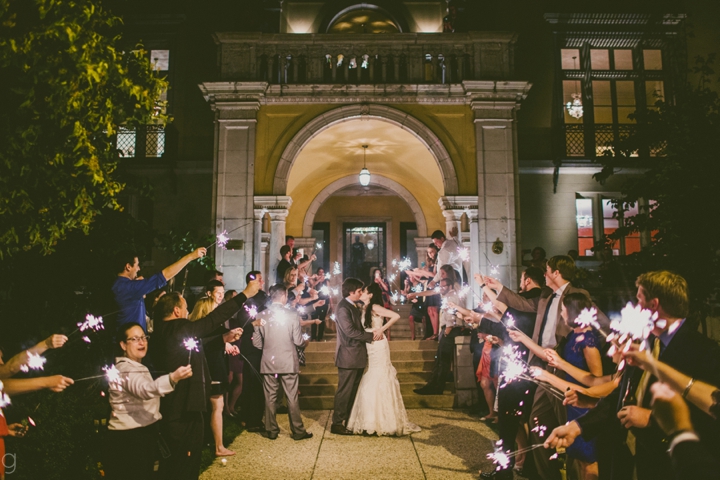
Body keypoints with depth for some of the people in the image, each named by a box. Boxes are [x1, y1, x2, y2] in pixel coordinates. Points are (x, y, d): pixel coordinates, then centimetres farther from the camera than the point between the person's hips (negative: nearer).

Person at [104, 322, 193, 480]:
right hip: (128, 438, -10)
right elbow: (145, 389, -40)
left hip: (144, 434, 10)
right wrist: (173, 377, -56)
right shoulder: (125, 369, -19)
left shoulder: (139, 367, 13)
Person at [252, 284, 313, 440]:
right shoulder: (292, 314, -10)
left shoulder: (261, 316, -4)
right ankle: (298, 431, 14)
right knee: (292, 398, 7)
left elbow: (256, 342, -1)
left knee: (270, 398, 12)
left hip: (268, 363, 2)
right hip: (288, 362, -2)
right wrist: (305, 342, 13)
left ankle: (271, 430, 19)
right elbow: (297, 341, -10)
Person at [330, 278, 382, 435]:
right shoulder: (343, 308, -17)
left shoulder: (354, 306, 13)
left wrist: (374, 330, -4)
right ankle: (337, 423, 9)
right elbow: (350, 331, -23)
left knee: (353, 390, 16)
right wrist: (371, 335, -14)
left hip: (357, 356, 9)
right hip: (348, 356, -9)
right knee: (345, 391, -1)